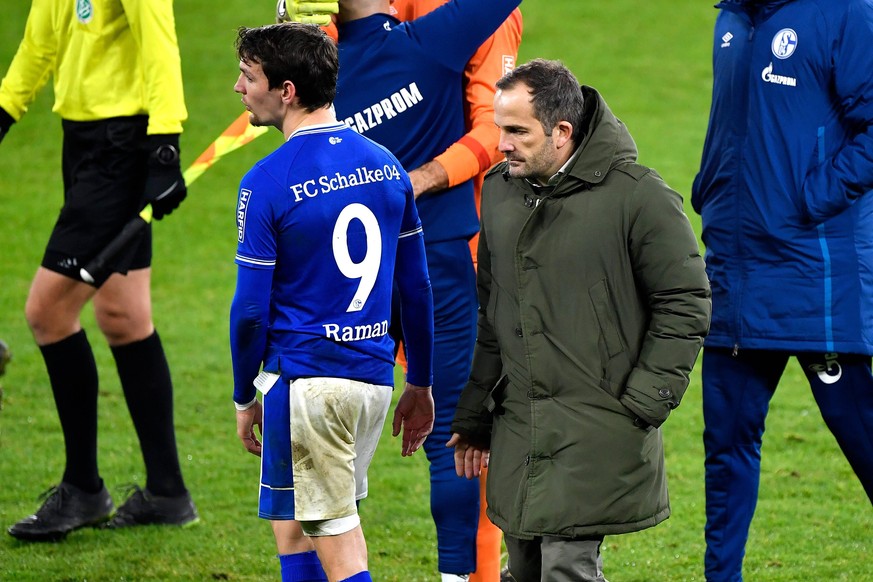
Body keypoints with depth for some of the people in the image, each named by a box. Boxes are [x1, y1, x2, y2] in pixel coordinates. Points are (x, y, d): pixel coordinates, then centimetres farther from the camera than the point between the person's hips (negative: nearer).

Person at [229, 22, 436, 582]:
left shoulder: (267, 184, -13)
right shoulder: (386, 165, 6)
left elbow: (251, 309, -10)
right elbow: (417, 289, 10)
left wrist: (245, 397, 3)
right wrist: (421, 384, 18)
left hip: (305, 381, -6)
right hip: (374, 375, 6)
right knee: (292, 520, 19)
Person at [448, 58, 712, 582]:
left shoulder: (639, 196, -11)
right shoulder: (500, 190, 9)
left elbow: (686, 305, -6)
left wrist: (643, 403, -10)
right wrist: (472, 416, 19)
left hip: (598, 437, -6)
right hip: (518, 431, 6)